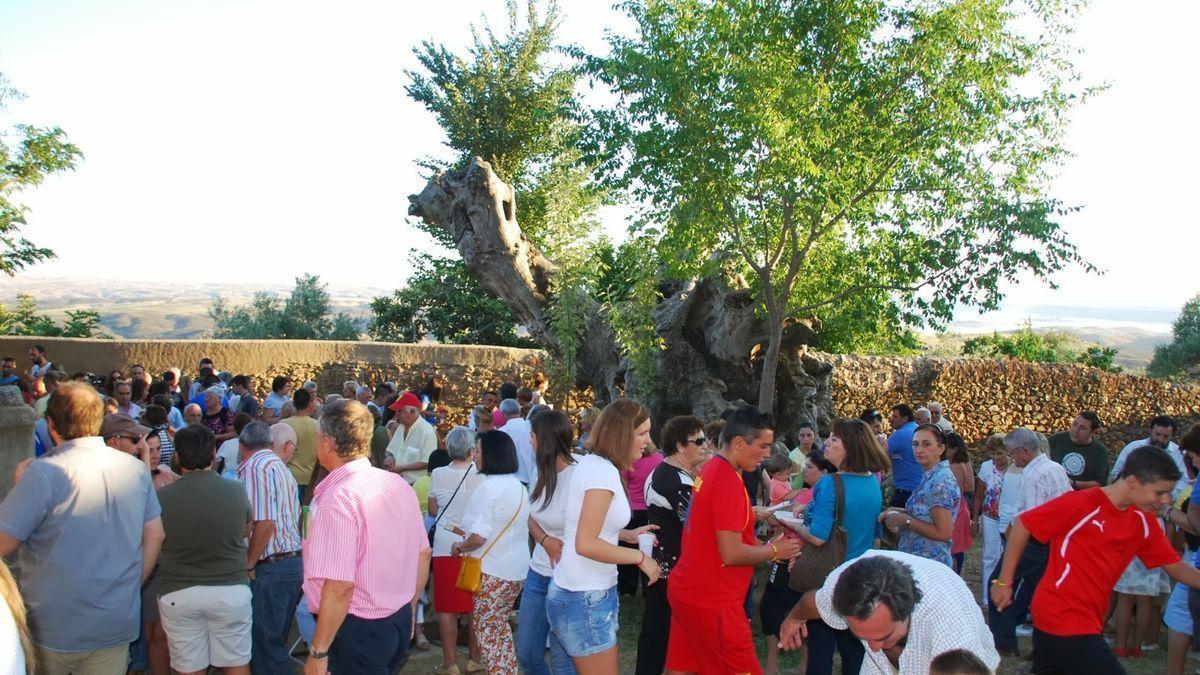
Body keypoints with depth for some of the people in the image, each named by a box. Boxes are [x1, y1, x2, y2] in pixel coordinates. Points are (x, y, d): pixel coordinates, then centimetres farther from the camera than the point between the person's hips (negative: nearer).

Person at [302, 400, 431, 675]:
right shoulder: (399, 485, 2)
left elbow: (340, 587, -26)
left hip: (358, 630, -7)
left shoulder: (337, 499, -22)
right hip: (401, 622, 7)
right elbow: (423, 554, 10)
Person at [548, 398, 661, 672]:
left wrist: (626, 534, 10)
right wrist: (640, 557, -15)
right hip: (585, 598, -10)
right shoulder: (603, 471, -20)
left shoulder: (591, 463, 9)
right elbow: (585, 544, -24)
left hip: (582, 592, 10)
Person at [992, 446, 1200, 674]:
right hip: (1063, 619, -8)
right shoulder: (1080, 504, -18)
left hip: (1087, 620, 8)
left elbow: (1174, 566, 11)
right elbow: (1022, 525, -14)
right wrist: (1004, 583, -11)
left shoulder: (1143, 521, 3)